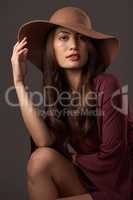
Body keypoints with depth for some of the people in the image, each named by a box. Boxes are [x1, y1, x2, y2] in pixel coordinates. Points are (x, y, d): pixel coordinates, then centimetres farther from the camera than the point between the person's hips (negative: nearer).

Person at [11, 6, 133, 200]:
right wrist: (19, 82, -14)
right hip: (82, 181, 5)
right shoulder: (54, 90, 1)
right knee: (41, 157, -19)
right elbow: (45, 143, -17)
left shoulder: (106, 84, -16)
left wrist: (71, 159, 0)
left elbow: (110, 157, -16)